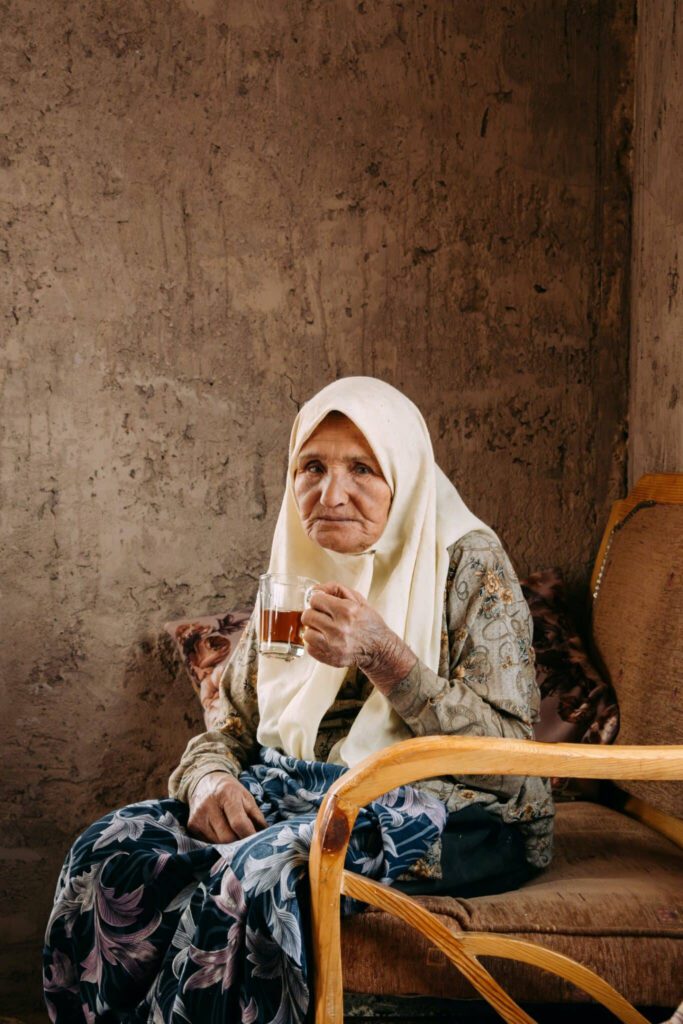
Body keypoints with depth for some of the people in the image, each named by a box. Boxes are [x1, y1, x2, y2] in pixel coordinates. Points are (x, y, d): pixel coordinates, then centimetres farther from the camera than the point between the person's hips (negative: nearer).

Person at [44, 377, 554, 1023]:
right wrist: (208, 779, -10)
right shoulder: (295, 572, 11)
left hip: (447, 815, -5)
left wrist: (382, 656, -24)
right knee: (109, 850, -17)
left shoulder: (469, 565, -6)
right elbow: (234, 725, 15)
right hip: (301, 793, 6)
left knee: (260, 872, -34)